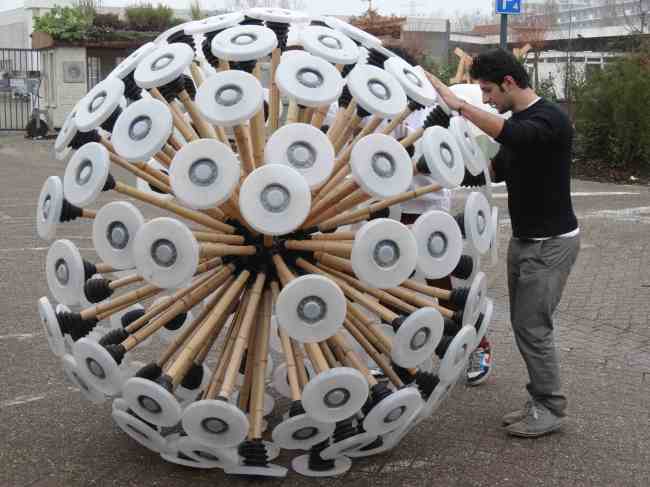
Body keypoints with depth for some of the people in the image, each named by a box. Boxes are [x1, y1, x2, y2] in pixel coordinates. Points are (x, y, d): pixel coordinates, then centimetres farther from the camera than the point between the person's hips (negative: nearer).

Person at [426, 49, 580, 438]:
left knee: (533, 326, -6)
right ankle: (541, 400, 22)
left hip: (551, 242, -9)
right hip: (524, 239, 9)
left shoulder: (550, 118, -19)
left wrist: (457, 104, -42)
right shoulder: (517, 122, 10)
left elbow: (512, 135, -40)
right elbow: (498, 170, 18)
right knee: (524, 323, 11)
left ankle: (551, 409, 8)